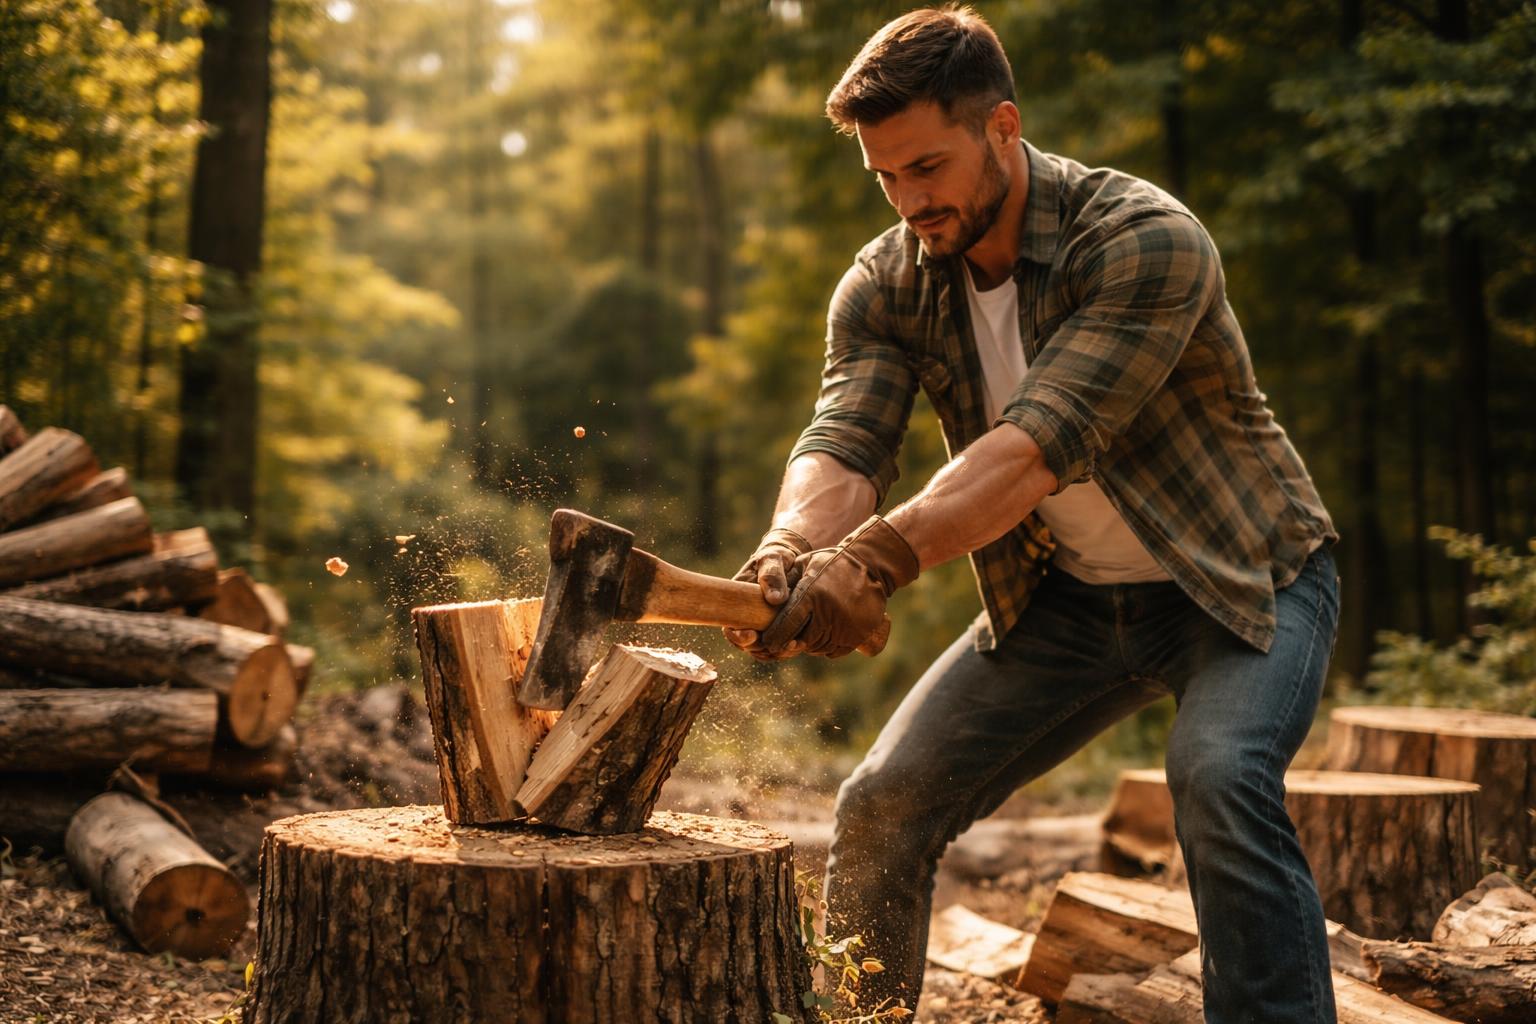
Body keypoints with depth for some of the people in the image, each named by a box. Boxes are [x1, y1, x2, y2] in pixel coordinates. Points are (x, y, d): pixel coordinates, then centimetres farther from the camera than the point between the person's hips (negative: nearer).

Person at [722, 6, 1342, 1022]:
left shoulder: (1147, 240, -26)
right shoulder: (885, 285, -8)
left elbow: (1042, 439, -37)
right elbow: (846, 439, -21)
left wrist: (878, 557, -50)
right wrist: (792, 549, -44)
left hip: (1244, 581, -5)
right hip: (1064, 596, 5)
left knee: (1221, 782, -32)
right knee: (884, 804, -4)